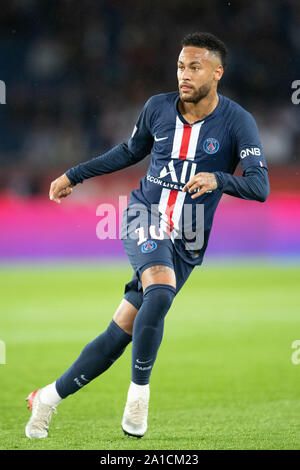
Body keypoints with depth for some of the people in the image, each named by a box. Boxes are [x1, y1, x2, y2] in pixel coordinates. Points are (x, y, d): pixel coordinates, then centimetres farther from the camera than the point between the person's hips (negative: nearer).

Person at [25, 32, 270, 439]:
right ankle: (139, 391, -16)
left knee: (122, 332, -2)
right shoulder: (158, 107, 1)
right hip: (144, 218, 0)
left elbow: (260, 187, -16)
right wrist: (73, 176, 25)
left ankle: (51, 396, 14)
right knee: (160, 291, -32)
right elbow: (130, 152, 21)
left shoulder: (237, 122, -8)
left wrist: (217, 179, -34)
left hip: (186, 244, 0)